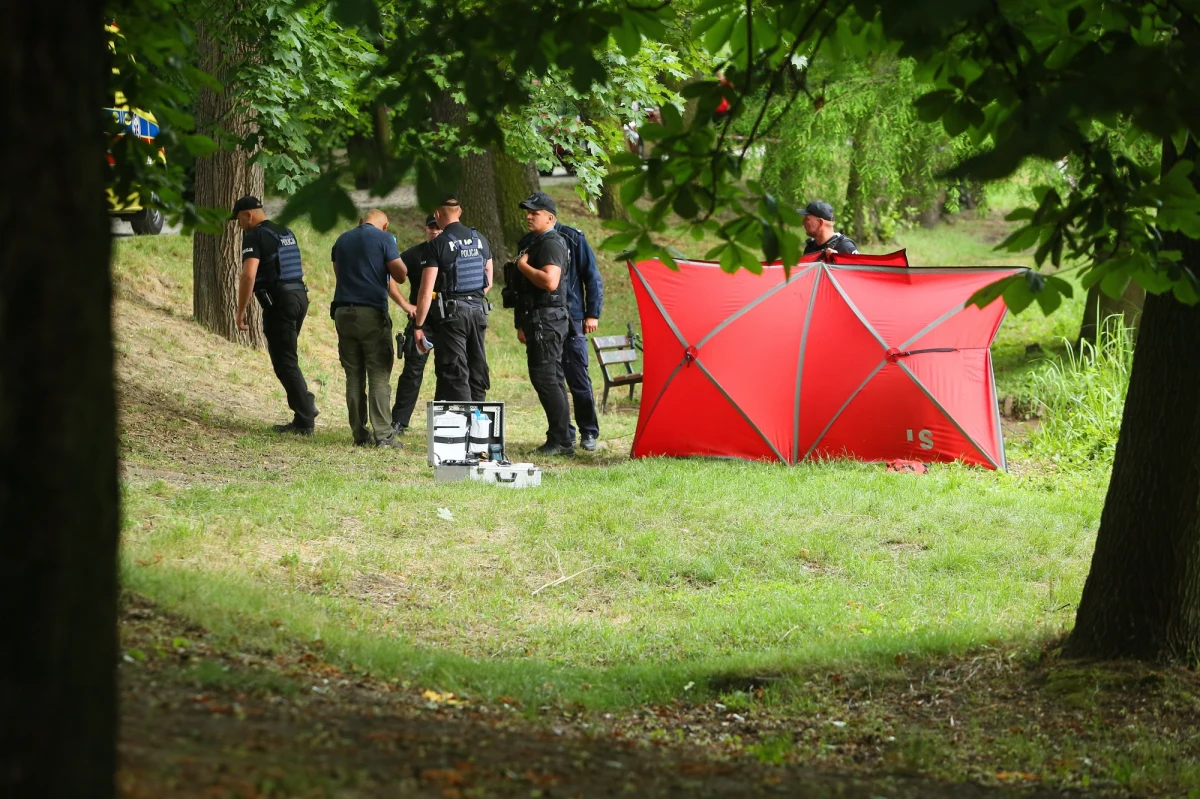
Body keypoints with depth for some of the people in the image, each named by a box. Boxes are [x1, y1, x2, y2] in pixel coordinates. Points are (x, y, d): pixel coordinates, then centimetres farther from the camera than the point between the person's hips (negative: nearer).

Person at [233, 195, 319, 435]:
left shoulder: (254, 237, -9)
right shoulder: (286, 233, 18)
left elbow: (249, 275, -20)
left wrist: (240, 311, -15)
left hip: (278, 302, -8)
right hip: (300, 296, 8)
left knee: (285, 363, -3)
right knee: (286, 358, 21)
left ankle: (305, 421, -4)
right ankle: (305, 404, 14)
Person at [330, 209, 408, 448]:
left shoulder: (342, 240, 14)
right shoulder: (383, 239, -2)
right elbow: (399, 276, -5)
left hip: (343, 312, 5)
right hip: (372, 312, -5)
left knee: (353, 376, 8)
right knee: (379, 375, -4)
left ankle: (359, 434, 7)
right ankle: (383, 434, -10)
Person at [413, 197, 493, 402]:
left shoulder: (438, 244, -10)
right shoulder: (481, 240, 8)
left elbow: (426, 291, -12)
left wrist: (418, 326, -6)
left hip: (451, 313, -6)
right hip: (478, 310, 6)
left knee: (454, 375, -5)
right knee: (477, 371, 14)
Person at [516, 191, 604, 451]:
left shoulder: (573, 239, -1)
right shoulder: (528, 243, 9)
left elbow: (593, 278, 2)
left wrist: (592, 314, -4)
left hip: (571, 321, -4)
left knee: (578, 378, -4)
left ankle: (589, 432, 6)